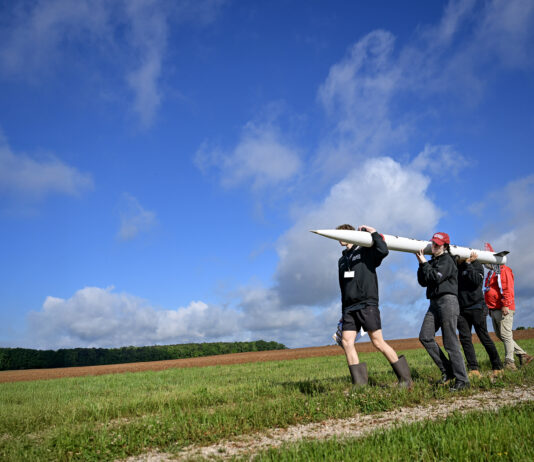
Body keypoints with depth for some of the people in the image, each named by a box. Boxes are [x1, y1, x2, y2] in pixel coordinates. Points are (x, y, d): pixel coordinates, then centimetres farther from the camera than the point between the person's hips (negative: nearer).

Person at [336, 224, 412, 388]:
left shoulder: (366, 252, 3)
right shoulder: (342, 260, 21)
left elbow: (383, 251, -20)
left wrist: (373, 232, -8)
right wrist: (343, 312, 20)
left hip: (367, 304, -6)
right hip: (349, 308, 6)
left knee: (378, 342, -7)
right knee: (346, 341, -7)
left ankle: (405, 378, 5)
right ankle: (359, 383, -4)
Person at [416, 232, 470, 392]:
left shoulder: (447, 260, -4)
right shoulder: (432, 261, 20)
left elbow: (435, 277, -16)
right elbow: (423, 282, 16)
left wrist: (424, 263, -4)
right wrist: (421, 265, 5)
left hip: (447, 301, -8)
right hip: (434, 303, 8)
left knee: (450, 342, -9)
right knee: (425, 337, -4)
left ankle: (462, 380, -3)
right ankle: (447, 370, 4)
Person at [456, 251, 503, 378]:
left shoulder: (476, 265, 1)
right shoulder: (455, 267, 14)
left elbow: (476, 280, -15)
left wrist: (468, 264, -12)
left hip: (476, 307, -4)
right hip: (461, 309, 4)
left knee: (484, 337, 1)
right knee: (465, 338, -5)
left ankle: (497, 368, 14)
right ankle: (473, 370, -4)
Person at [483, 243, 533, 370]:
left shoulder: (503, 270, -6)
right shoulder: (490, 273, 22)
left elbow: (508, 289, -16)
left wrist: (505, 305, -22)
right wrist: (490, 308, 24)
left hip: (504, 309, -10)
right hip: (494, 310, 10)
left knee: (505, 335, -8)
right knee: (500, 335, 11)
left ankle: (509, 363, -5)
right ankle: (522, 355, 17)